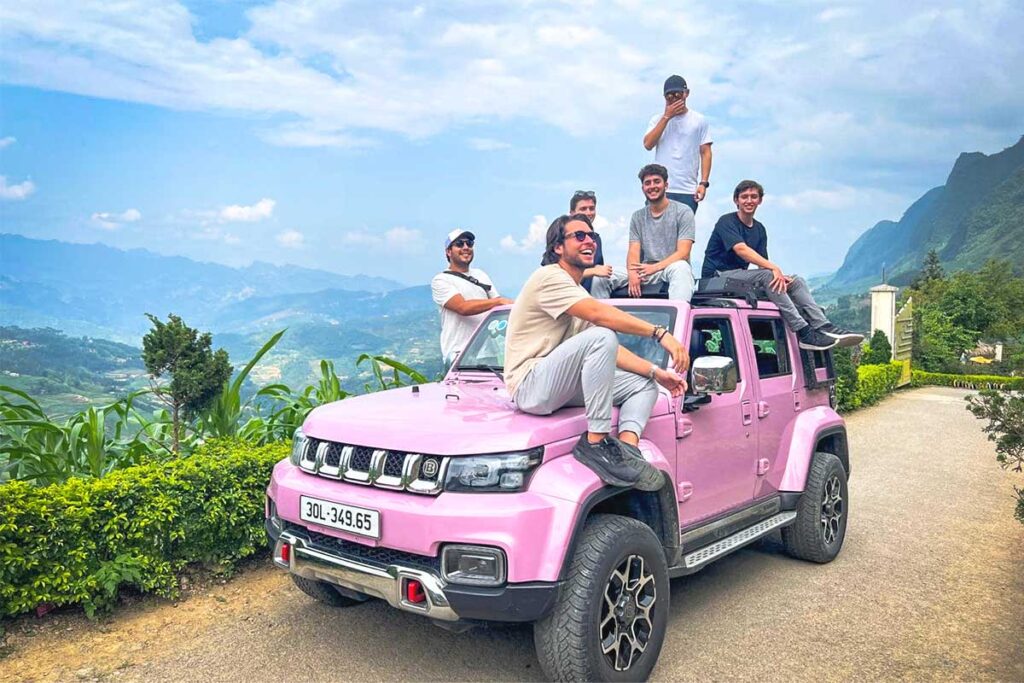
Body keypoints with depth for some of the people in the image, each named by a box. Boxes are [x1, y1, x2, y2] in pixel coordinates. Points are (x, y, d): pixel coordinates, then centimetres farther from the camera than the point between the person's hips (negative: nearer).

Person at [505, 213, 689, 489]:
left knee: (645, 386, 5)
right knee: (601, 337, -30)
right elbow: (599, 313, -23)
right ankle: (596, 442, -27)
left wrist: (656, 372, 3)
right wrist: (660, 333, -25)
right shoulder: (550, 277, -7)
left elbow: (611, 352, 16)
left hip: (560, 388, 10)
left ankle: (626, 448, -21)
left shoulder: (578, 292, 23)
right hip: (530, 386, -10)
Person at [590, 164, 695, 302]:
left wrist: (655, 267, -23)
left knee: (680, 267, -40)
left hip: (672, 268, -3)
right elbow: (633, 251, 3)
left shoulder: (683, 212, 1)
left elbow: (683, 253, -9)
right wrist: (632, 273, -21)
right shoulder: (637, 216, 14)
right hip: (645, 271, 4)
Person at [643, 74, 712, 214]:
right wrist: (666, 117, -6)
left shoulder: (699, 120, 7)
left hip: (688, 192, 0)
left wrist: (703, 183, -6)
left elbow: (705, 153, 5)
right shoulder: (658, 119, 11)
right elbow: (648, 144, -5)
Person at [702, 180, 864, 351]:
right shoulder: (727, 221, -5)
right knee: (767, 275, -31)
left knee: (797, 281, -7)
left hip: (740, 276, 8)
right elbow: (741, 249, -22)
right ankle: (804, 333, -35)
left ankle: (823, 327, -22)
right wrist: (774, 268, -28)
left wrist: (778, 275, -12)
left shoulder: (759, 229, 18)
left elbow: (763, 263, 11)